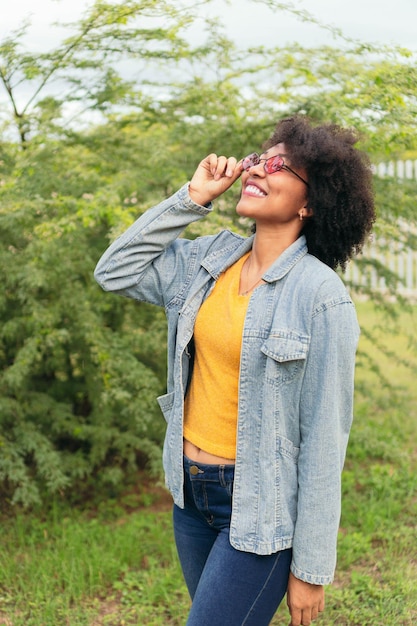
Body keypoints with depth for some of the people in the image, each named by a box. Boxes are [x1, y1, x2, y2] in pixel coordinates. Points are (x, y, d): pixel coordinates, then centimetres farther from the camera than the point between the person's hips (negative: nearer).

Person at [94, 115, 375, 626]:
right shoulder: (211, 259, 2)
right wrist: (190, 199, -4)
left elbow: (324, 439, -15)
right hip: (191, 489, 6)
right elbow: (115, 272, 4)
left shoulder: (321, 296, -17)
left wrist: (310, 566, -12)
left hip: (261, 507, -6)